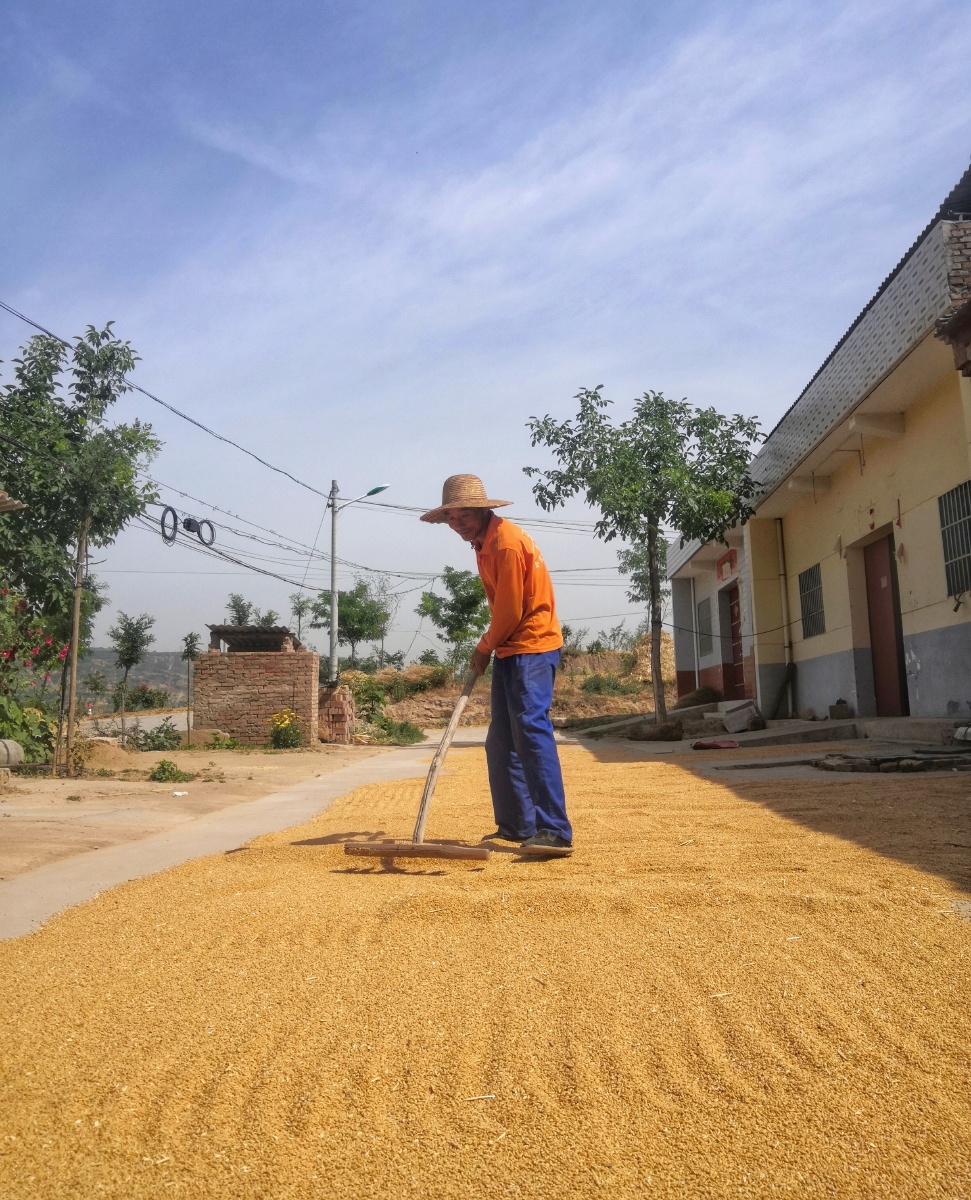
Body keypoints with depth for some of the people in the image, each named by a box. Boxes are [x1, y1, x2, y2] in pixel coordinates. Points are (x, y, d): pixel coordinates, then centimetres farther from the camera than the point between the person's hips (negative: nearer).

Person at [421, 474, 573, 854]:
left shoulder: (506, 542, -17)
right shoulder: (484, 541, 14)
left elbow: (510, 611, -17)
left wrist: (484, 648, -3)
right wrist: (489, 648, 10)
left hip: (532, 647, -10)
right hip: (509, 650, 10)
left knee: (531, 730, -20)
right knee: (500, 742, 12)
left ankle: (555, 831, -22)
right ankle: (516, 825, 20)